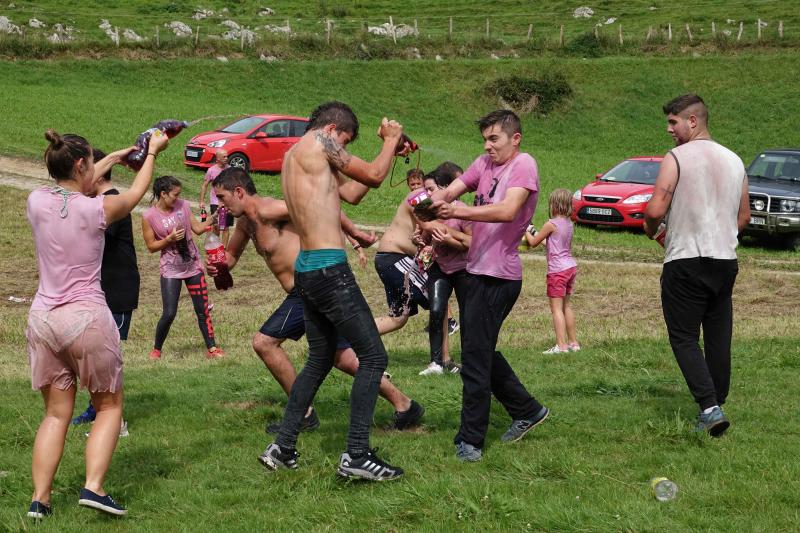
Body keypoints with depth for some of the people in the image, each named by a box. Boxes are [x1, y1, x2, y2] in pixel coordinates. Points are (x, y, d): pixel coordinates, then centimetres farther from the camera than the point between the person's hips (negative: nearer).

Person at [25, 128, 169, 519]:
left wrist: (114, 158, 35)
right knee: (109, 406, 13)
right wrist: (152, 152, 29)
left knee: (56, 413, 13)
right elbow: (136, 194, 12)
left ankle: (39, 498, 5)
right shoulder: (97, 209, -10)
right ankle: (93, 487, -3)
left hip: (43, 318, 4)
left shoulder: (37, 202, -1)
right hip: (87, 318, -4)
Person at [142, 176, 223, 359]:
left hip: (193, 265, 4)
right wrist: (170, 238, -19)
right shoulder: (149, 217, -11)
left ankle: (211, 348, 14)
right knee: (169, 313, -8)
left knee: (203, 309, 6)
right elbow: (151, 246, -6)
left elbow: (198, 228, 6)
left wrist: (213, 218, -9)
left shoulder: (183, 205, 0)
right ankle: (156, 349, 13)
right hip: (171, 269, -4)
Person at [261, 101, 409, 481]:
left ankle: (282, 449, 21)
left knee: (319, 360, 21)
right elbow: (373, 176, -3)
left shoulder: (293, 156, 20)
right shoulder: (318, 143, -8)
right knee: (373, 356, -4)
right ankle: (356, 456, -8)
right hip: (329, 269, -10)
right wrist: (391, 140, 14)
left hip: (306, 271, 10)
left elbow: (351, 193, 22)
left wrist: (390, 150, 22)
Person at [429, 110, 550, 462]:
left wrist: (458, 211, -36)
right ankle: (527, 410, 35)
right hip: (473, 271, 9)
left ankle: (470, 441, 0)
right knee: (481, 352, 20)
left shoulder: (523, 165, -10)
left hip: (497, 277, -9)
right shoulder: (484, 164, 14)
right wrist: (433, 201, -20)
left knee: (475, 360, -7)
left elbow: (507, 210, -26)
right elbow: (450, 191, 3)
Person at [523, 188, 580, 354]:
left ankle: (561, 345, -10)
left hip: (557, 270, -8)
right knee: (566, 306, 18)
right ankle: (573, 342, 21)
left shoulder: (551, 224, -16)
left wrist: (526, 231, 10)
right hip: (571, 267, 8)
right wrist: (534, 232, 24)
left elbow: (533, 242, -7)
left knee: (556, 308, -5)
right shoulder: (568, 223, 8)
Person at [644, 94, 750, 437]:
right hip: (726, 261, 6)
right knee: (718, 338, 11)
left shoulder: (677, 158, -10)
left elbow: (655, 210, -16)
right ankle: (717, 405, 16)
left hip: (685, 263, -6)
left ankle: (709, 407, -16)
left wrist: (650, 229, 5)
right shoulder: (734, 161, 11)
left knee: (684, 337, -1)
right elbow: (744, 216, 17)